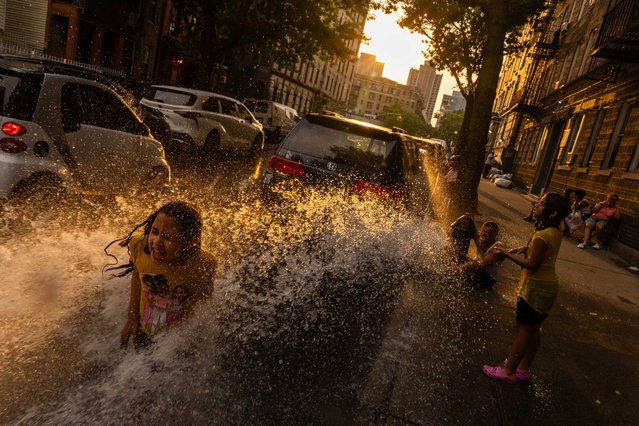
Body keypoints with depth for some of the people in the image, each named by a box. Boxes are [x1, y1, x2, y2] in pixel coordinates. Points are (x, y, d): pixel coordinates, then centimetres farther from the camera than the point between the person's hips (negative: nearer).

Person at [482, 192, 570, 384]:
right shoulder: (555, 232, 4)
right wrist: (525, 249, 6)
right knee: (534, 329, 17)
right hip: (547, 287, 9)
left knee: (523, 330, 1)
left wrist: (508, 254, -15)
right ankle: (523, 369, 30)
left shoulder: (542, 236, -25)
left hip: (535, 288, -9)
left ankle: (508, 371, 12)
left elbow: (532, 265, -22)